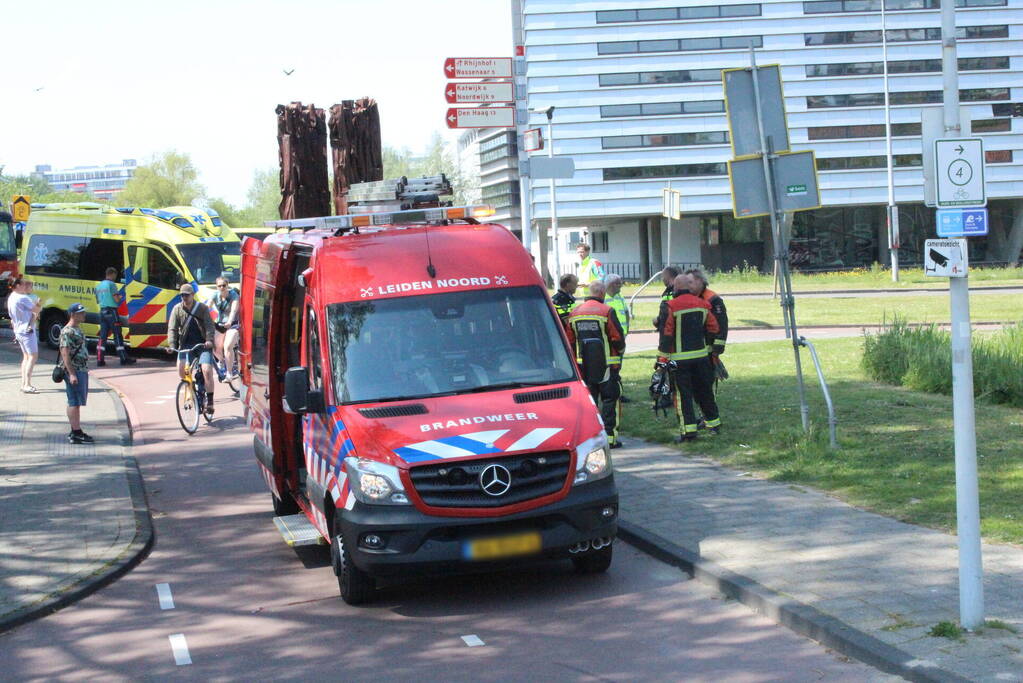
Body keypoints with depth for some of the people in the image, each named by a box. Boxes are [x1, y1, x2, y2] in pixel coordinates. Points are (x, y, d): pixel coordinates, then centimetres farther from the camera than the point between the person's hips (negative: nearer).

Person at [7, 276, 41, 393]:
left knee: (26, 356, 16)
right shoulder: (22, 298, -18)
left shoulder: (10, 298, 11)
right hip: (27, 330, -10)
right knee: (33, 356, -10)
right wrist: (39, 306, 9)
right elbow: (37, 310, -12)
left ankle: (24, 384, 16)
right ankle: (27, 385, -17)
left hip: (18, 330, 10)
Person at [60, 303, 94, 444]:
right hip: (74, 371, -10)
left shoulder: (77, 329, 15)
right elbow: (65, 354, -21)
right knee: (74, 402, -8)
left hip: (82, 370, 10)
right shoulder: (67, 331, -15)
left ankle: (76, 431, 21)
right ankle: (75, 433, -7)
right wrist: (72, 374, -25)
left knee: (77, 402, 14)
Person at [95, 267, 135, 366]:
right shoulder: (111, 284, -9)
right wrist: (120, 297, 6)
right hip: (111, 311, -7)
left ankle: (99, 359, 1)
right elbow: (116, 299, -14)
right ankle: (124, 359, -1)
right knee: (117, 335, -3)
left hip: (102, 311, 7)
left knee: (102, 335, 6)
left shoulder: (99, 286, 14)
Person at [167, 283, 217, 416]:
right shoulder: (177, 309, 2)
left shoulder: (202, 308, -2)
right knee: (181, 370, -18)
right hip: (185, 345, 2)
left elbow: (209, 326, -9)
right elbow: (172, 329, -3)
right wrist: (171, 345, -19)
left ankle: (209, 402, -8)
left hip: (203, 345, -2)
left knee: (207, 370, -17)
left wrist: (209, 340, -27)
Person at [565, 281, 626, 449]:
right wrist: (619, 349, 10)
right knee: (610, 399, 2)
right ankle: (610, 436, -2)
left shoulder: (574, 313, 6)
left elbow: (569, 341, 8)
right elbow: (618, 339, -11)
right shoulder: (607, 311, -10)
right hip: (606, 364, -5)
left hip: (583, 365, 5)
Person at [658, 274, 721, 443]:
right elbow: (713, 328, 10)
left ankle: (688, 429, -8)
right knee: (704, 390, 17)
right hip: (700, 355, 5)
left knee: (683, 393, -2)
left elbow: (666, 334, -12)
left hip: (680, 358, -5)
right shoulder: (702, 304, 4)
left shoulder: (671, 307, -11)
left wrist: (662, 358, -8)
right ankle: (713, 423, 27)